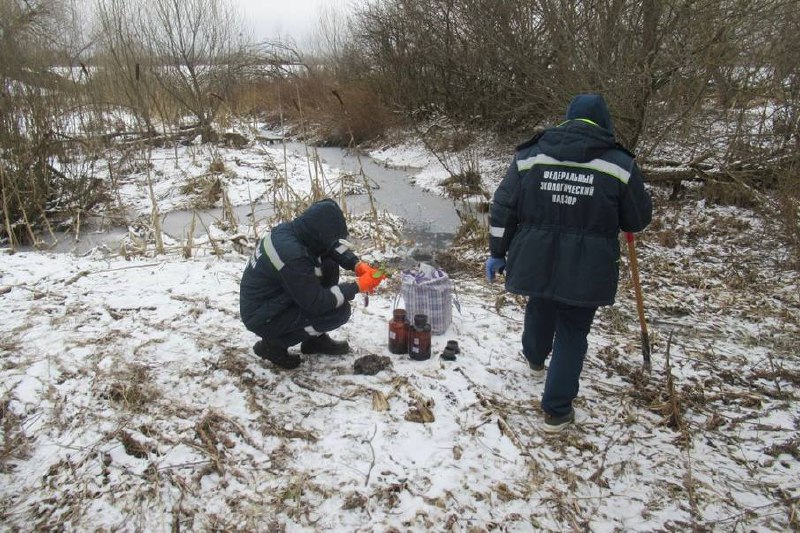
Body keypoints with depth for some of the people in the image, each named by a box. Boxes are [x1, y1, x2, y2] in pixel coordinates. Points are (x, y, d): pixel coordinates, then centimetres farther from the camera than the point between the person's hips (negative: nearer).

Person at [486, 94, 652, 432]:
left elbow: (502, 210, 1)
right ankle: (556, 412, 16)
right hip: (585, 272, -2)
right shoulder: (619, 164, -5)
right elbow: (639, 220, 4)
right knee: (572, 335, 12)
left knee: (539, 309, 30)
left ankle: (535, 358, 58)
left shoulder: (529, 156, 0)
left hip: (536, 263, 3)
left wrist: (497, 253, 10)